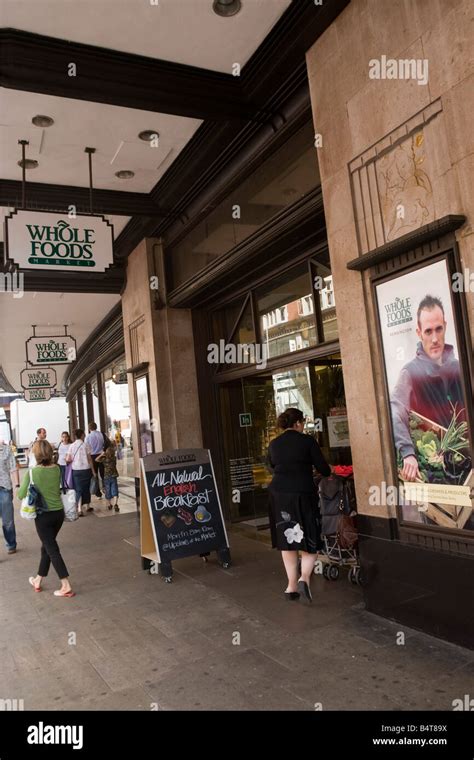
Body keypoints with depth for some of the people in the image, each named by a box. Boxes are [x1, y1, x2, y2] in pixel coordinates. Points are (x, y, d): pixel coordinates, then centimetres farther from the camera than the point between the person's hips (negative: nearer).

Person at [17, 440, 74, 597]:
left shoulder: (32, 472, -15)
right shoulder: (56, 469, -2)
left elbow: (21, 495, -9)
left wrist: (20, 488, 11)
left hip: (43, 515, -5)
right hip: (59, 512, 5)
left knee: (52, 550, 2)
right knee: (47, 547, 20)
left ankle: (66, 587, 2)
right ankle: (38, 580, 36)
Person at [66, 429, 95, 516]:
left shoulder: (72, 446, -2)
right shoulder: (86, 445, -5)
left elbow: (68, 459, -7)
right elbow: (89, 458, -3)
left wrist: (66, 457, 17)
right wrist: (93, 470, 4)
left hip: (76, 470, 0)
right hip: (86, 469, 0)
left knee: (79, 489, 4)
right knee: (86, 488, 16)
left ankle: (80, 509, -8)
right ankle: (88, 506, 29)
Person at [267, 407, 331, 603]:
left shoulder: (273, 444, 6)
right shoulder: (307, 441, -5)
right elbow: (323, 468, -3)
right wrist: (328, 472, 20)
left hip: (278, 494, 4)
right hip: (302, 494, -4)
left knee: (286, 539, 13)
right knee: (309, 539, 7)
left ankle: (292, 585, 17)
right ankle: (304, 577, -13)